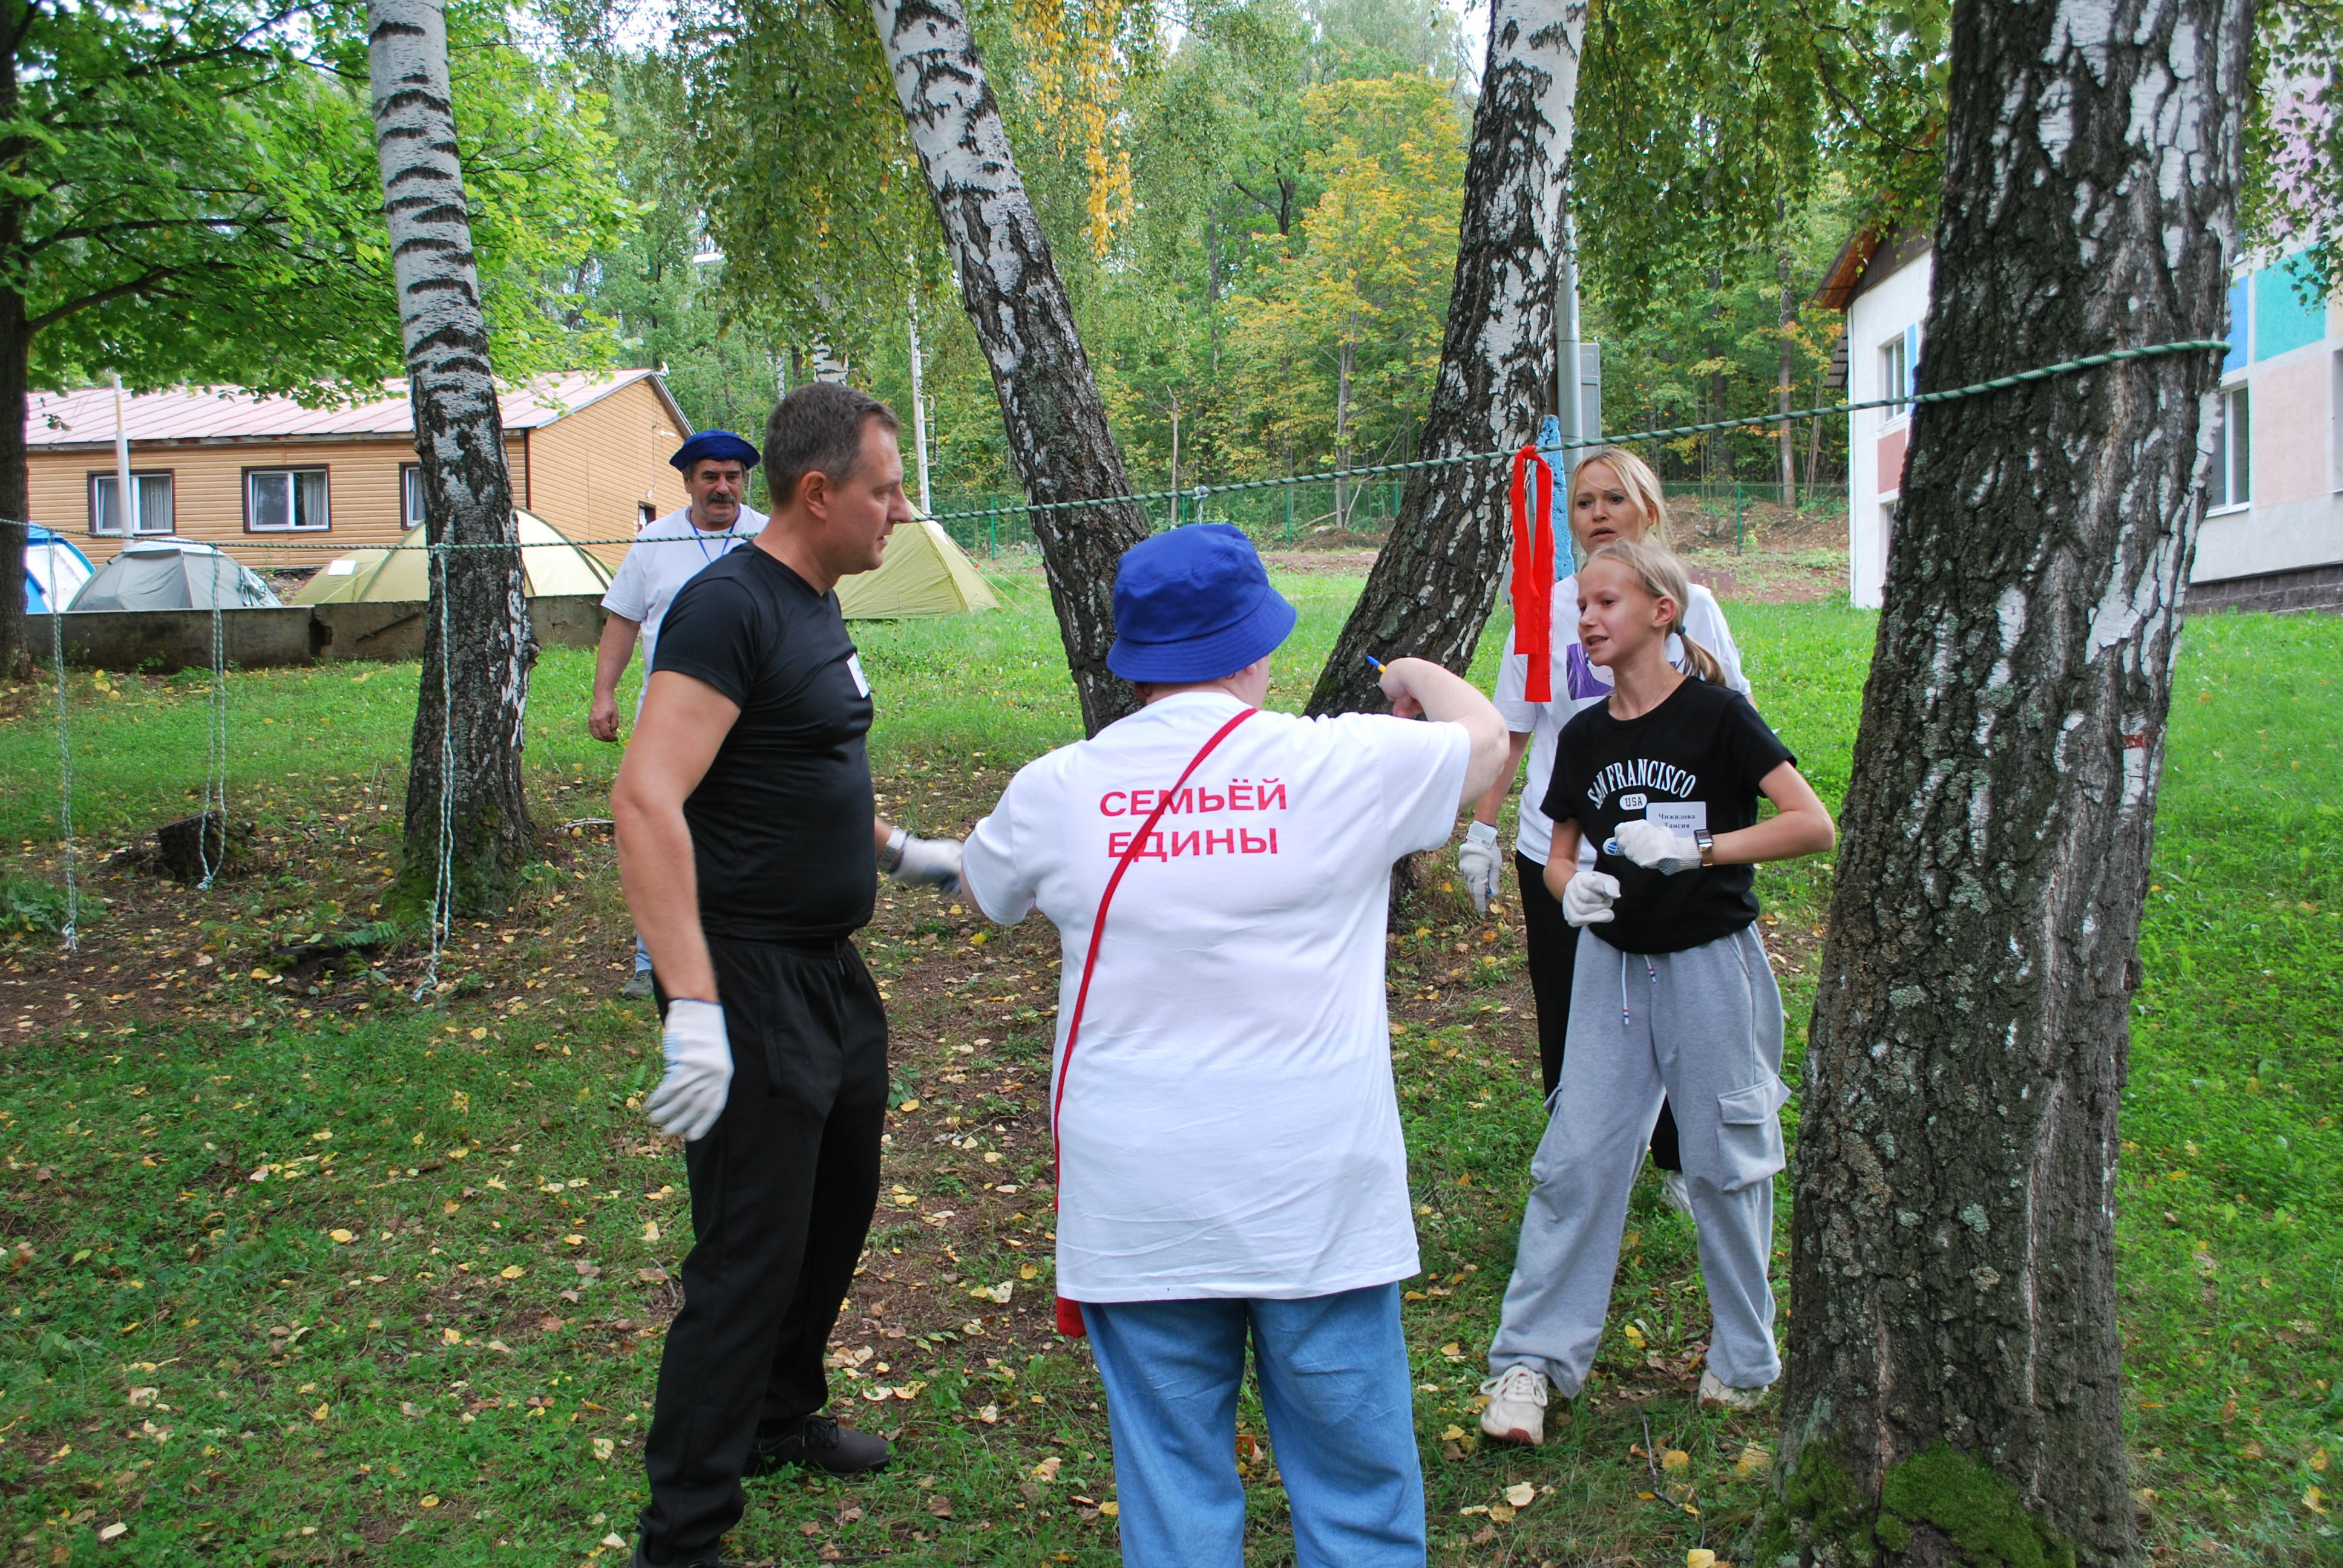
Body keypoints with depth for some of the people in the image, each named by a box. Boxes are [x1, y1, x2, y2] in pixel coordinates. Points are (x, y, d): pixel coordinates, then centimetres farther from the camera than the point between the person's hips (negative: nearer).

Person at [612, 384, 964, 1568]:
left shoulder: (816, 603, 10)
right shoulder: (730, 606, -19)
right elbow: (647, 801, -29)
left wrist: (905, 853, 21)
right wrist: (692, 1009, -33)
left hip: (832, 970, 10)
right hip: (750, 981, -10)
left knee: (840, 1203, 23)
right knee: (750, 1256, -2)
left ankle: (781, 1418, 44)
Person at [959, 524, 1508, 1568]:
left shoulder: (1058, 789, -2)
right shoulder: (1346, 764, -6)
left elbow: (985, 894, 19)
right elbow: (1484, 740, 14)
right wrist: (1417, 675, 33)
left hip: (1137, 1210, 2)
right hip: (1319, 1204, -1)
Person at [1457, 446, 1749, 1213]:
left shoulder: (1690, 604, 1)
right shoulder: (1546, 610, 1)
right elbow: (1510, 730, 5)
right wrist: (1481, 831, 2)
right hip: (1559, 854, 0)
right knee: (1568, 1027, 8)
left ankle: (1679, 1164, 33)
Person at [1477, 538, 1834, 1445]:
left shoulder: (1714, 715, -11)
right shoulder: (1584, 738, 4)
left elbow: (1813, 825, -16)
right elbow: (1559, 858, 12)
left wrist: (1694, 849, -24)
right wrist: (1572, 888, -12)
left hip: (1710, 962, -4)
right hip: (1612, 963, 4)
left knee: (1724, 1163, 6)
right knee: (1575, 1156, 1)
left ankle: (1745, 1359, 25)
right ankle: (1533, 1358, 9)